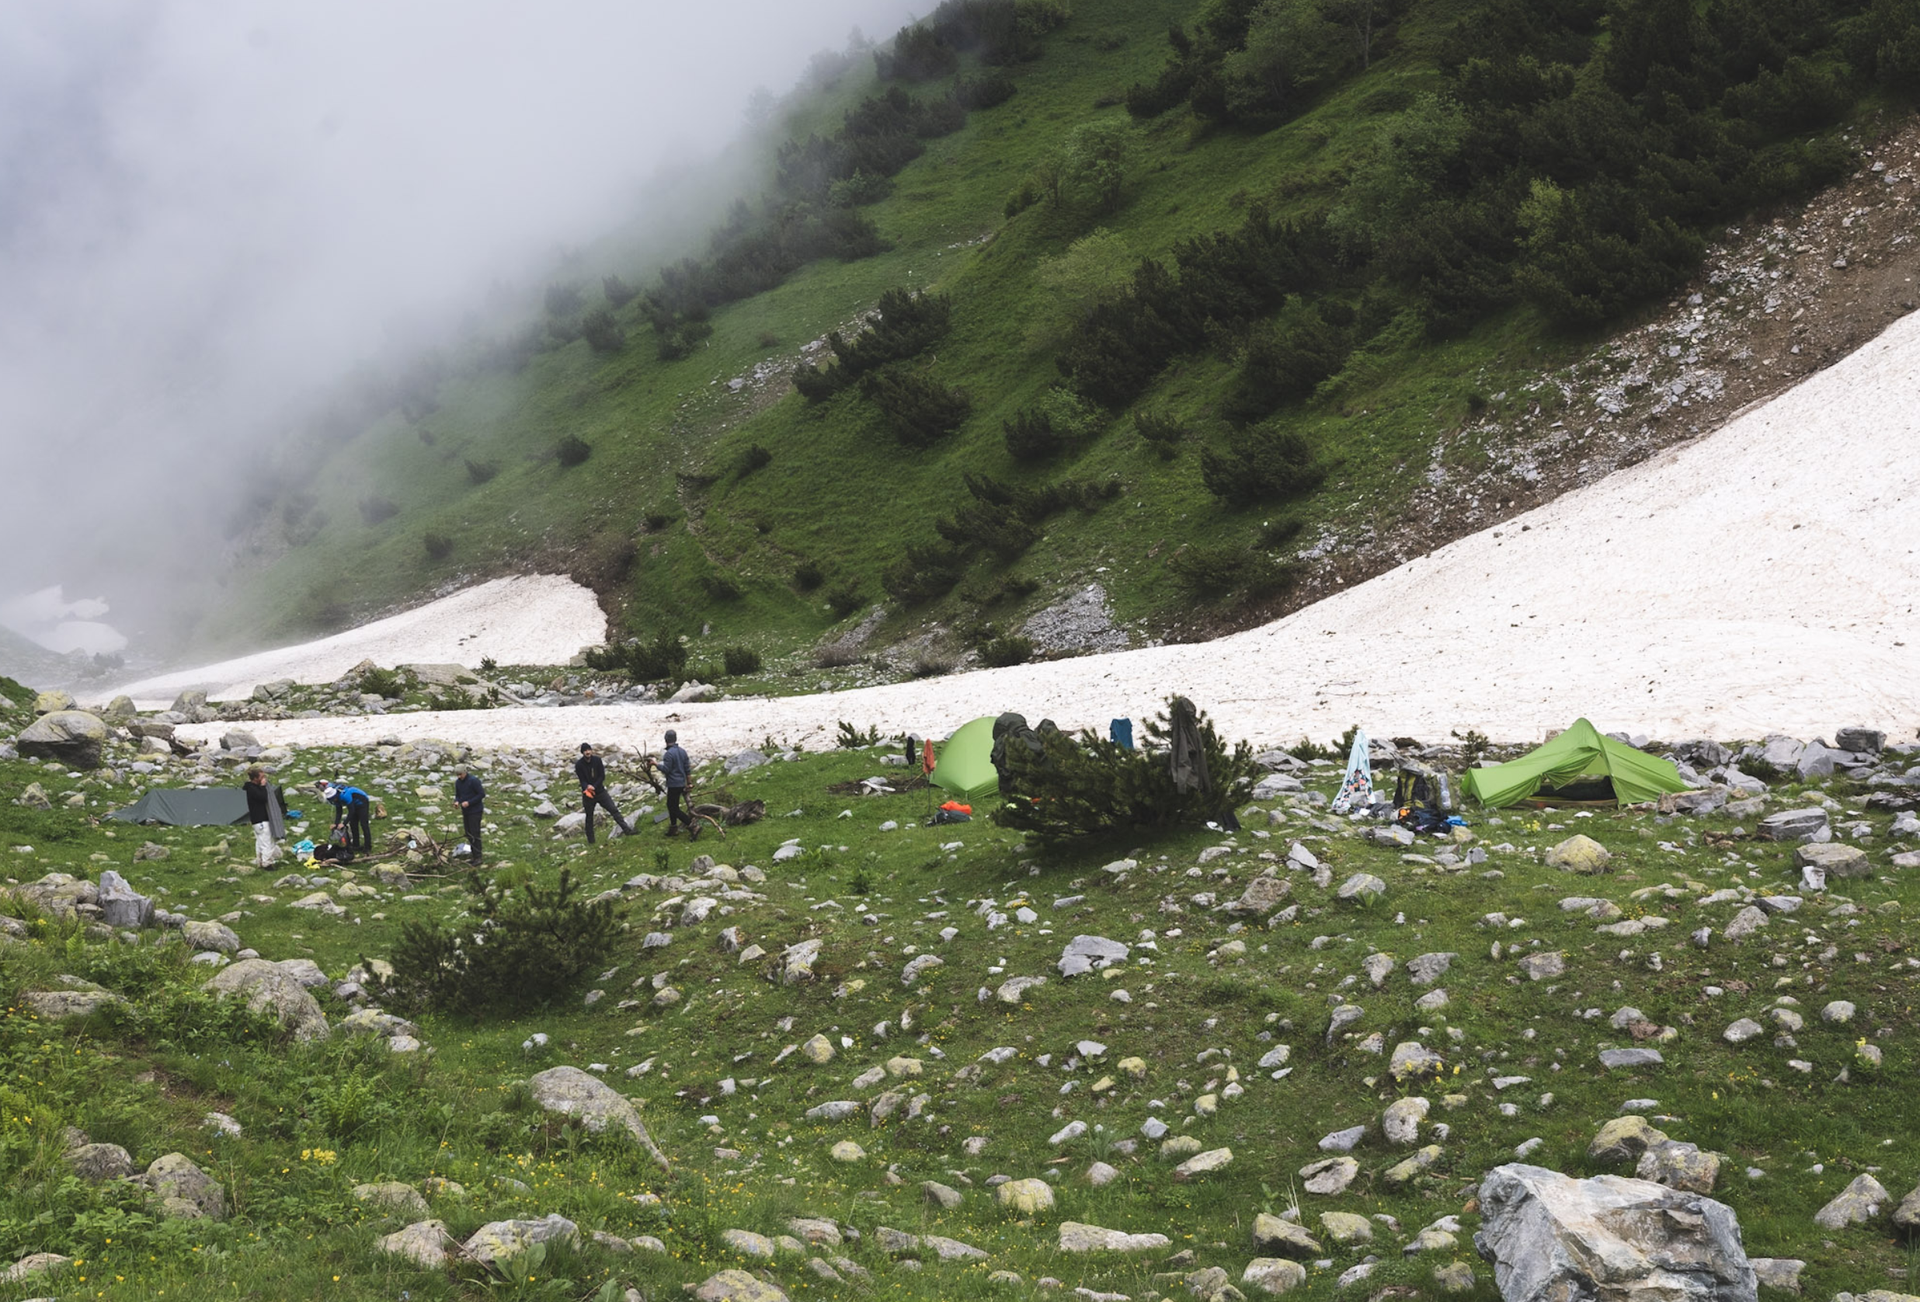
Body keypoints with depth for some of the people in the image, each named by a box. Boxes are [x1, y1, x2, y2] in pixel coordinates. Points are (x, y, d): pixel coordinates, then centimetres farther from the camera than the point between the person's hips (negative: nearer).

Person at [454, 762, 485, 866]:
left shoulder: (473, 781, -17)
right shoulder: (458, 782, 5)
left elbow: (482, 794, -15)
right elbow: (457, 795, 15)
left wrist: (469, 802, -21)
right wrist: (456, 801, -8)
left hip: (475, 811, -7)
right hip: (465, 811, 7)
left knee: (475, 834, -9)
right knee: (469, 834, 12)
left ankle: (478, 858, -5)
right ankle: (473, 855, 21)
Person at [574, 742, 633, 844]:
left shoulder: (597, 760, -5)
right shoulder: (579, 764, -10)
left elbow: (602, 776, -7)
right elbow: (582, 781, -14)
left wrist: (593, 787, -20)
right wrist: (587, 787, -35)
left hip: (600, 791, 1)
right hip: (588, 794, -1)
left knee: (614, 810, -7)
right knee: (589, 817, 9)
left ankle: (626, 829, -9)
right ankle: (590, 841, 20)